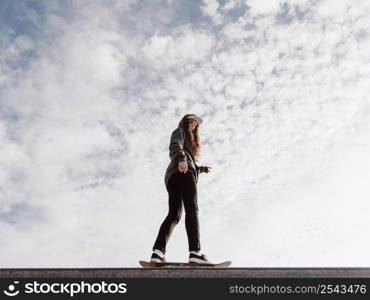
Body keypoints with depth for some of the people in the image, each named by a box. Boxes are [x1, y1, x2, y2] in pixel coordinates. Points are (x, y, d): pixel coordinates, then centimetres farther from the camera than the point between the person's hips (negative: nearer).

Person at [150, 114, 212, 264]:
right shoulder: (179, 131, 16)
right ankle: (195, 252, -32)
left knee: (174, 214, -7)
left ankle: (157, 252, -21)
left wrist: (202, 168, 49)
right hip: (183, 172, -9)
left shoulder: (190, 140, 42)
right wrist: (181, 158, -27)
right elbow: (175, 146, -7)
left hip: (173, 176, 9)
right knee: (192, 209, -20)